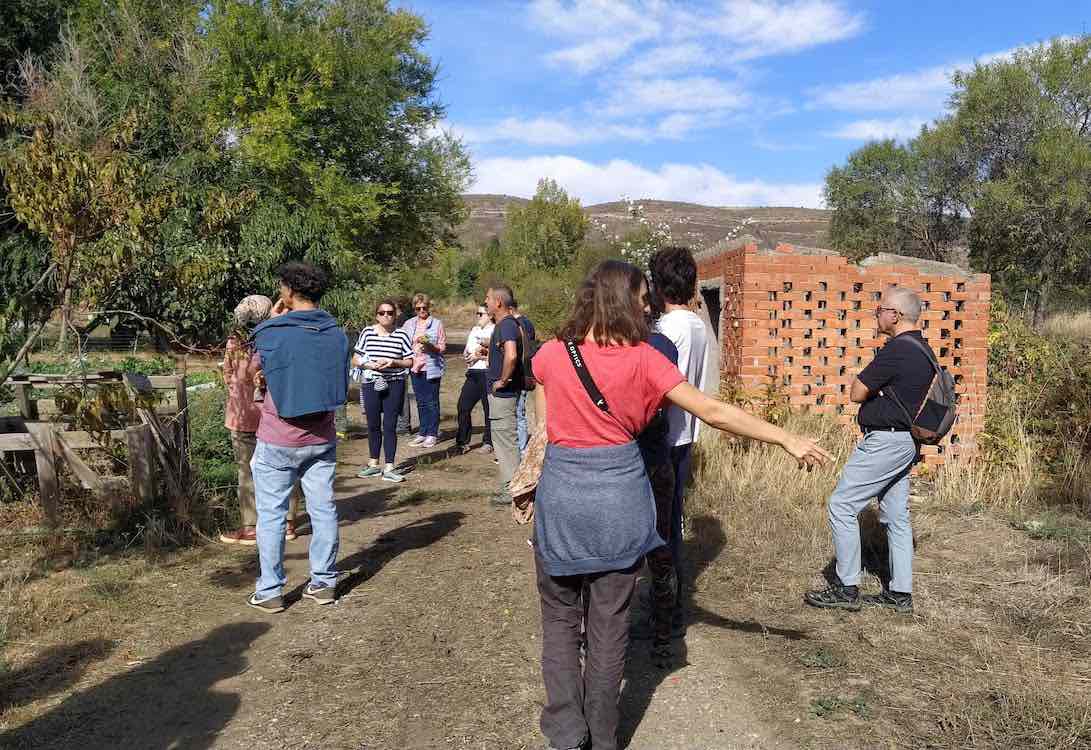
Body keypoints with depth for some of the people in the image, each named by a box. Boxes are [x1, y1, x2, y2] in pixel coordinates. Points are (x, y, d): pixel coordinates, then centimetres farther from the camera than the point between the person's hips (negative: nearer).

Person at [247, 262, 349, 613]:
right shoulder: (337, 334, -2)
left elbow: (260, 370, 7)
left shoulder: (270, 332, -14)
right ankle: (324, 582, 21)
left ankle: (270, 591, 15)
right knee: (323, 510, 11)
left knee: (271, 515, 8)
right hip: (321, 439, 4)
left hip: (277, 442, -4)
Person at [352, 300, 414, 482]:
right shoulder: (367, 333, 2)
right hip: (371, 384, 1)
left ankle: (389, 468, 4)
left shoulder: (401, 335, 0)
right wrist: (370, 365, -12)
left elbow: (410, 361, 4)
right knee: (373, 425, 11)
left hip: (394, 385, -1)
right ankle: (373, 464, 25)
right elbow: (355, 359, 6)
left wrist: (393, 362, -13)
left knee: (389, 426, -2)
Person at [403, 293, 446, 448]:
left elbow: (442, 347, -1)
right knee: (421, 402, 9)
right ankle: (423, 433, 17)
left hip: (432, 367, -3)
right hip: (416, 367, 3)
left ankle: (432, 434, 6)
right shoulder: (409, 323, 11)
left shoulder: (437, 323, 1)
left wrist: (430, 346, -19)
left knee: (432, 402, -1)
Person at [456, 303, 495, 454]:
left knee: (489, 409, 0)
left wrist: (480, 356, -13)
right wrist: (467, 355, 3)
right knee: (463, 406, 2)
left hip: (488, 373, -7)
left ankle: (489, 443, 12)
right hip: (473, 374, 7)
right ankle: (463, 442, 11)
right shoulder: (474, 330, 21)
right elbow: (466, 351, 25)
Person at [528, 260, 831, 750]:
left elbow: (542, 428, 7)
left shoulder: (549, 355, -2)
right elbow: (712, 412, -9)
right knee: (609, 625, 13)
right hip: (620, 498, -1)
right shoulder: (642, 357, -7)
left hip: (562, 494, 1)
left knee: (560, 618, 17)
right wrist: (787, 439, -4)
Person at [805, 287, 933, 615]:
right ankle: (900, 593, 20)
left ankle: (847, 589, 2)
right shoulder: (923, 349, 12)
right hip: (906, 442, 10)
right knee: (896, 516, 14)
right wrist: (877, 387, 6)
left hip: (885, 441, -10)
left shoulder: (897, 350, -19)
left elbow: (857, 393, -14)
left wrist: (864, 377, 4)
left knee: (841, 506, -4)